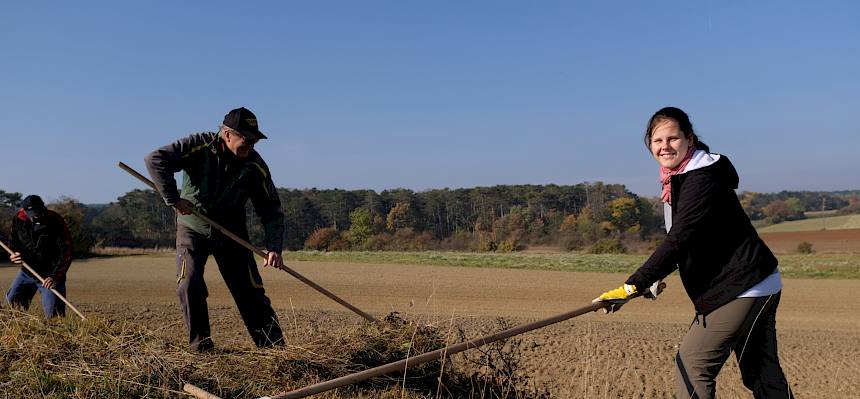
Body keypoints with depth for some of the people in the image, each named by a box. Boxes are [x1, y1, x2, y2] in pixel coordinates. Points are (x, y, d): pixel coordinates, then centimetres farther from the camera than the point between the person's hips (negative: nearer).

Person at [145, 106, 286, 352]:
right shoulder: (199, 147, -20)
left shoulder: (255, 166, -14)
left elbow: (271, 209, -9)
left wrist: (274, 247, -21)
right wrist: (173, 199, -32)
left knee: (250, 290, -3)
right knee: (189, 286, -15)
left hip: (231, 233, 1)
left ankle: (273, 346, 6)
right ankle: (201, 346, 1)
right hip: (192, 229, -1)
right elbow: (155, 159, -27)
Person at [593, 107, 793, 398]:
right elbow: (681, 240, 22)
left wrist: (633, 286, -31)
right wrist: (654, 280, 17)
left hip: (742, 288, -10)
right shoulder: (679, 178, 10)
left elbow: (678, 240, -29)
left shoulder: (702, 178, -20)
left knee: (691, 363, -9)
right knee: (762, 372, 16)